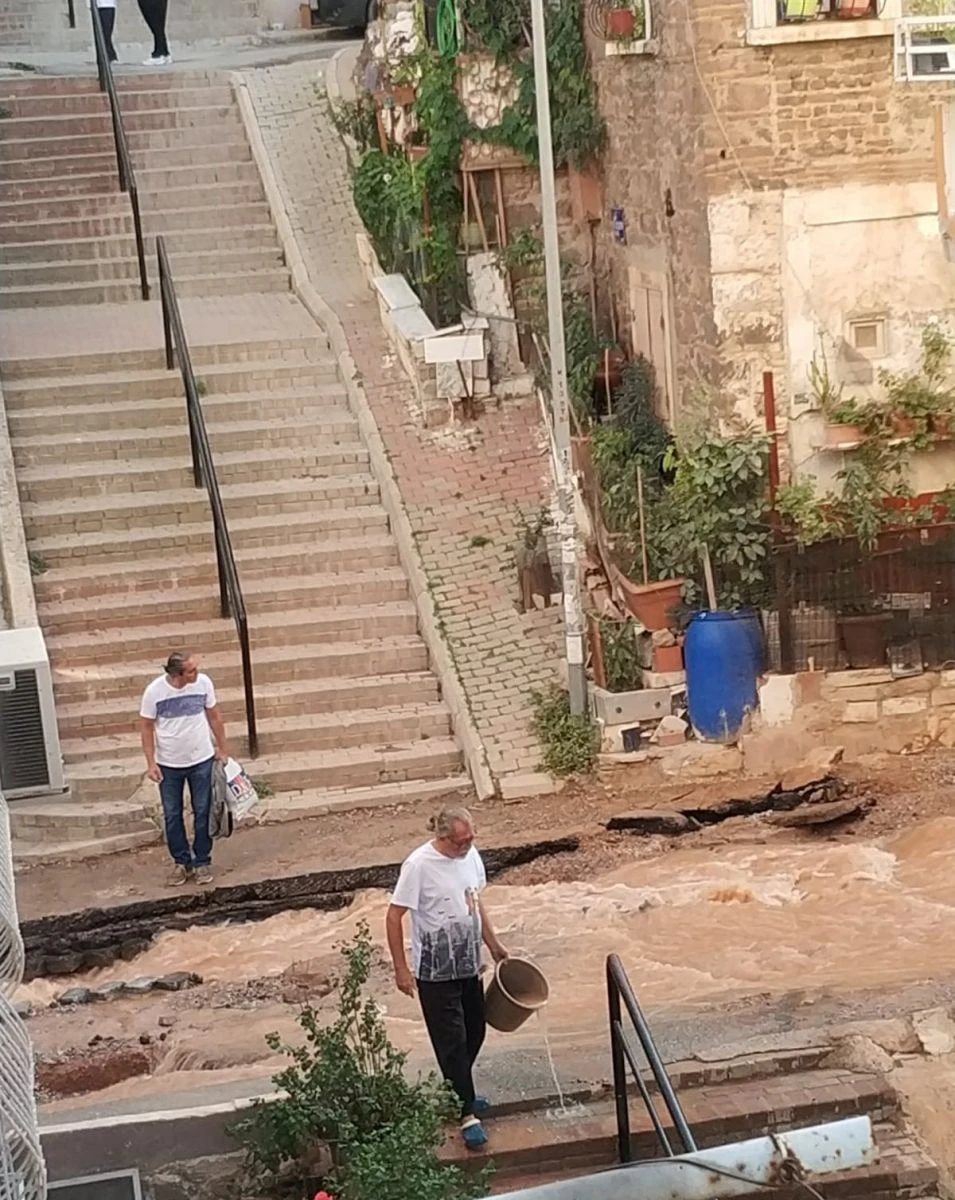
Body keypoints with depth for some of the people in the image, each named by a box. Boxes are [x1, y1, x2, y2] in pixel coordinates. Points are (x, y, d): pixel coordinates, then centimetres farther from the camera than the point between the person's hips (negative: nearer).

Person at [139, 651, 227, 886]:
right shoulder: (154, 691, -18)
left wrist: (222, 749, 7)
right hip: (168, 765, -1)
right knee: (172, 816, 9)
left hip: (201, 760, 1)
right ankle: (182, 862, 26)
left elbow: (214, 716, 2)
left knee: (202, 813, 9)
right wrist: (151, 763, -10)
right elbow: (147, 727, -7)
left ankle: (202, 862, 23)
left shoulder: (203, 683, -13)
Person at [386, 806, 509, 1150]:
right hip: (436, 972, -7)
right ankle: (467, 1114, 3)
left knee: (474, 1033, 16)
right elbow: (394, 917, -16)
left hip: (468, 964, 7)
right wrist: (401, 968, -17)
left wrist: (494, 945, 18)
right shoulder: (419, 865, -21)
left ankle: (456, 1093, 36)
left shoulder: (470, 855, -1)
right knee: (452, 1041, -3)